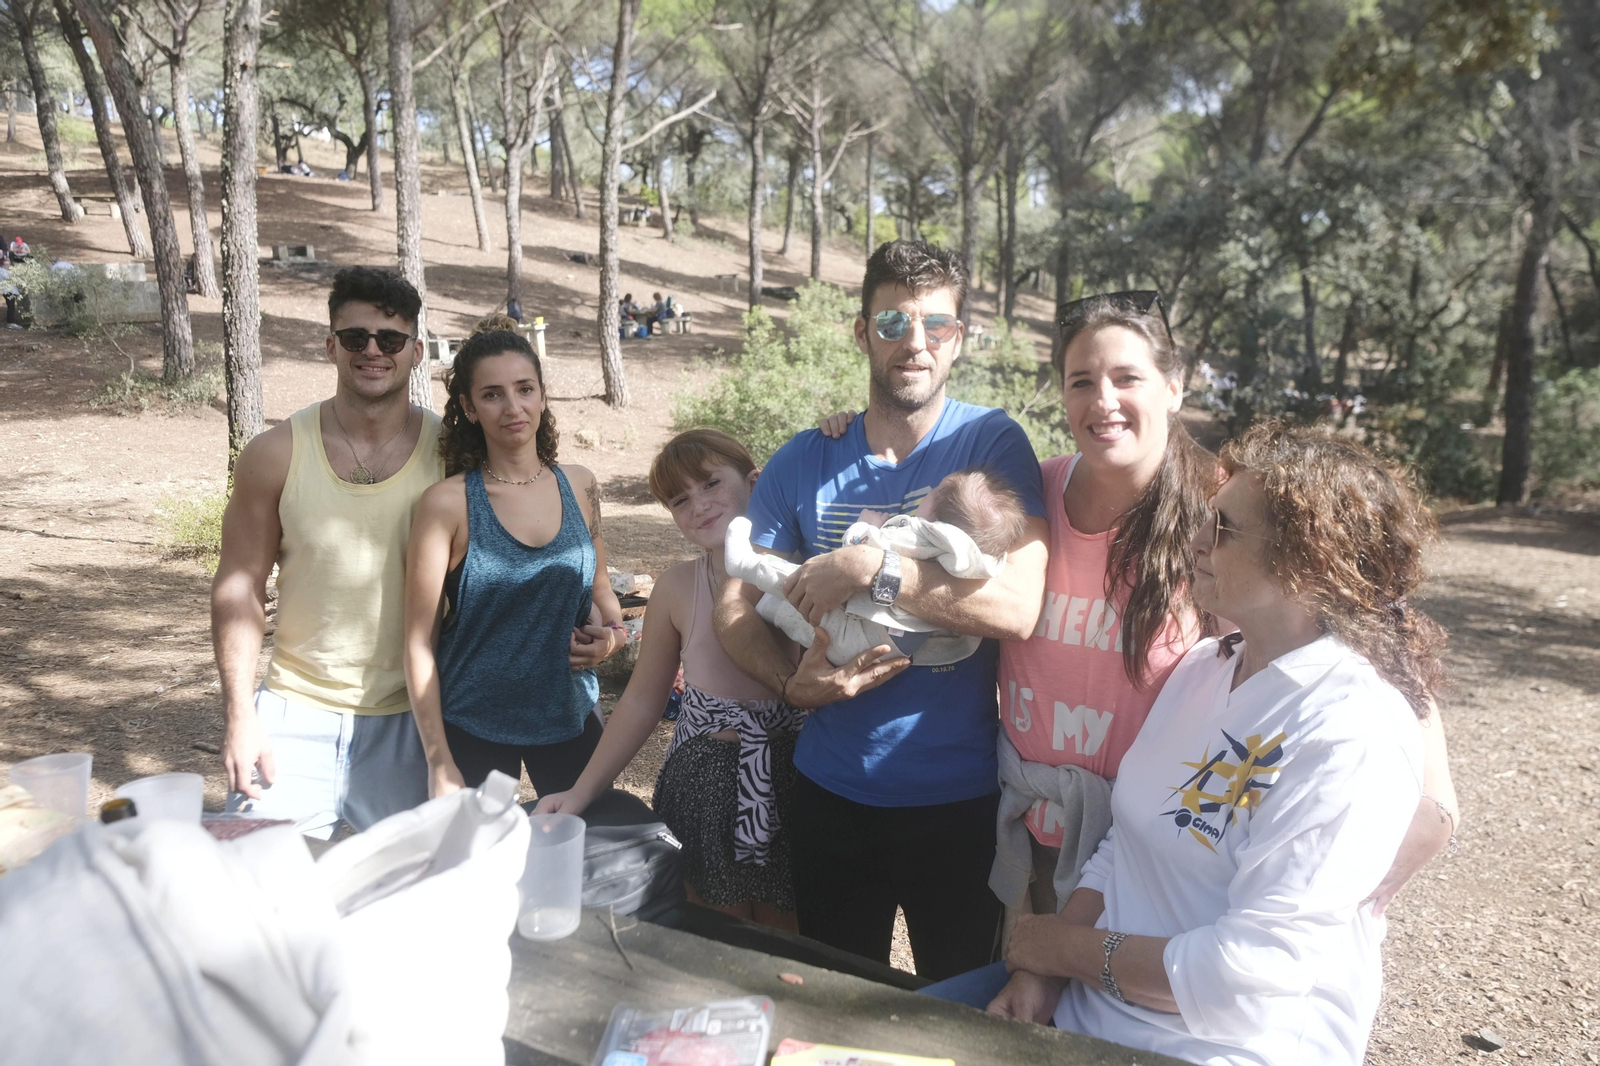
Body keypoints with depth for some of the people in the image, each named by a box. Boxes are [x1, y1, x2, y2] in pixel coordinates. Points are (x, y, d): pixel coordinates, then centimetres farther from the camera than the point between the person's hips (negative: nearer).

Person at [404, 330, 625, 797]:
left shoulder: (580, 487, 1)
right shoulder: (447, 504, -10)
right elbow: (420, 644, -8)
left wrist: (610, 634, -5)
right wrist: (439, 762, -11)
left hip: (571, 719, 4)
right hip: (473, 728, -3)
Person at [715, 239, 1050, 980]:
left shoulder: (992, 444, -10)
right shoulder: (805, 461, -1)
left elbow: (1018, 606, -24)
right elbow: (736, 604, 1)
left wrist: (870, 568, -26)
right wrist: (793, 682, -16)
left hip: (959, 798, -2)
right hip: (830, 790, 3)